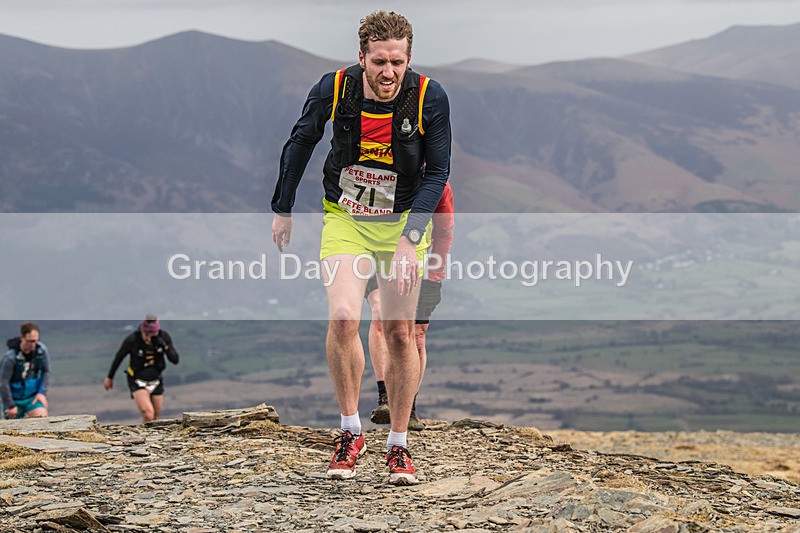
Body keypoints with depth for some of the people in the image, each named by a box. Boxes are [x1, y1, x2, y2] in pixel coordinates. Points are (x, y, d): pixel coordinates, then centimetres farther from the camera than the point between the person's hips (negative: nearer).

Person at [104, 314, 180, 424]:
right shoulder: (132, 339, -22)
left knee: (156, 419, 11)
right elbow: (119, 357, -5)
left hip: (156, 382, 4)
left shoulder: (164, 337, -13)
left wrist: (164, 346, -33)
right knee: (148, 415, -24)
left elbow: (175, 360, -15)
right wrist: (109, 377, 6)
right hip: (138, 382, -4)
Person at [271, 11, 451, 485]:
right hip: (345, 219, 0)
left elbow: (438, 173, -11)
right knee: (343, 317, -20)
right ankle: (351, 432, -3)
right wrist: (283, 209, 7)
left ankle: (399, 445, 15)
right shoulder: (334, 89, -17)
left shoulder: (430, 98, -19)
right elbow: (301, 143, 1)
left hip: (404, 222, 0)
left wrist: (410, 237, -21)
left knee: (400, 333, 1)